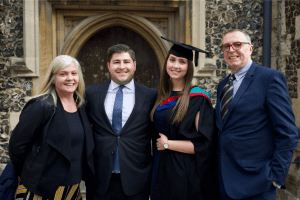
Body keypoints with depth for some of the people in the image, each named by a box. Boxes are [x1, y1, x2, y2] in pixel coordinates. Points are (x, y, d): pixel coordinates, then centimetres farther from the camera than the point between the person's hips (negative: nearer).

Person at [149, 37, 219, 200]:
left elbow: (204, 145, -17)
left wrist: (168, 144, -13)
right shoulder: (162, 96, 6)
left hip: (185, 173, -6)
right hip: (161, 170, 6)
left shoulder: (198, 99, -12)